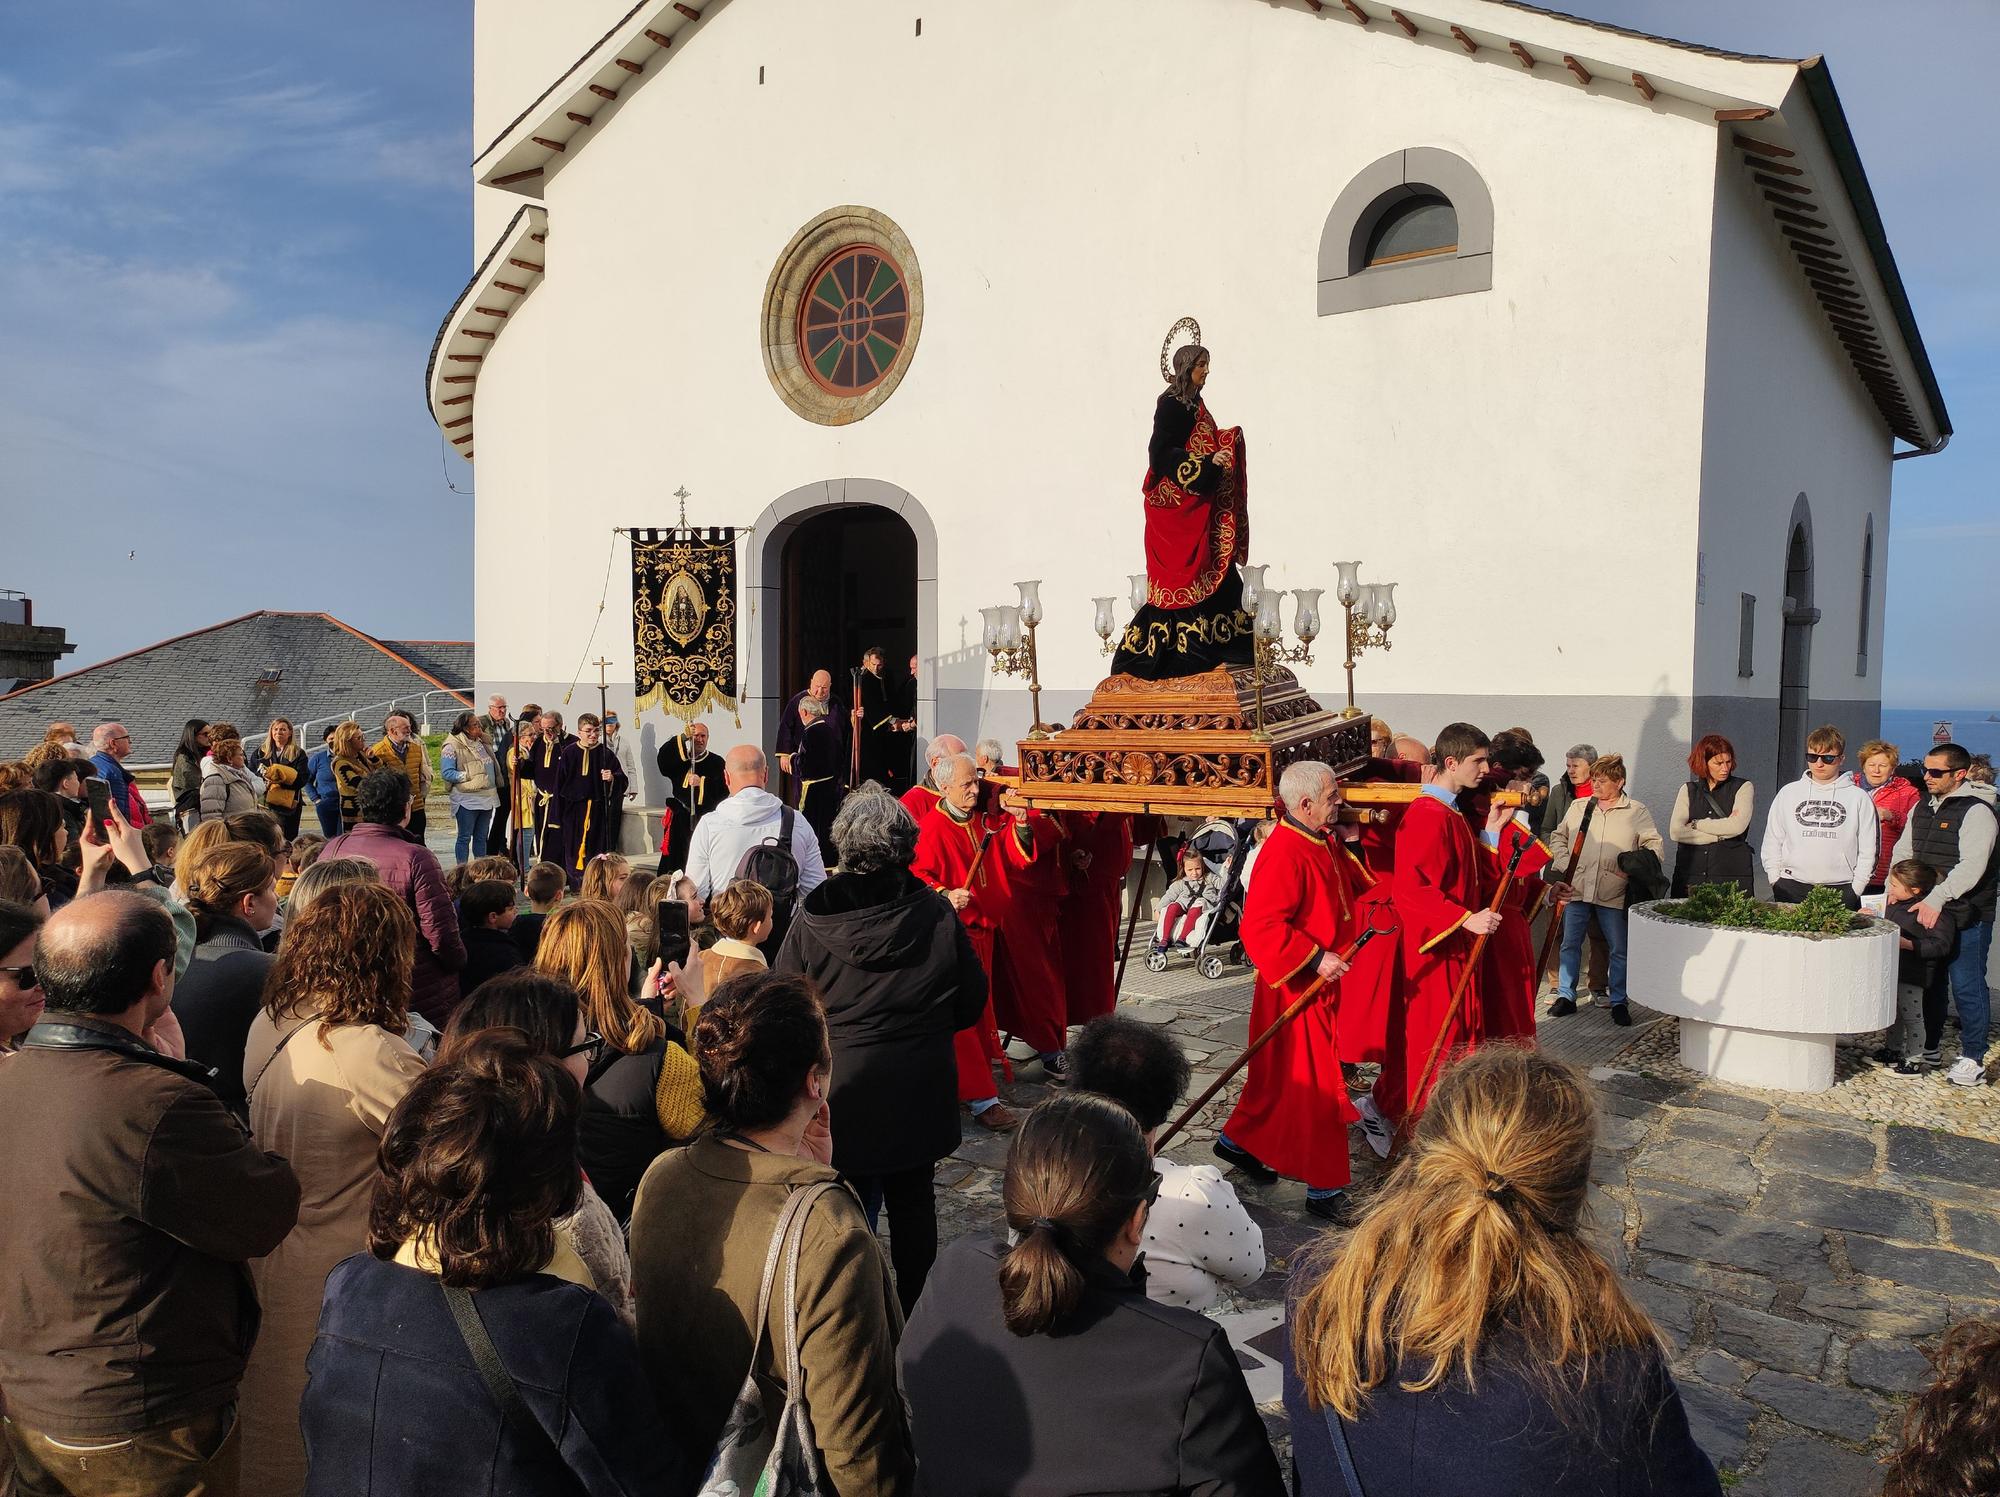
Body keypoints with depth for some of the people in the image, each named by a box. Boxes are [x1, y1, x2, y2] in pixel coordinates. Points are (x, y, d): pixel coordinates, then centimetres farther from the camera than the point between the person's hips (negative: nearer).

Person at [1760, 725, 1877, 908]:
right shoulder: (1788, 793, 10)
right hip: (1791, 890, 2)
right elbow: (1772, 843, 12)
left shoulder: (1860, 798, 6)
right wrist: (1776, 882, 4)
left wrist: (1855, 890, -2)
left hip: (1841, 891, -1)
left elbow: (1868, 851, 5)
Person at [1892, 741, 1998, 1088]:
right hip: (1924, 912, 7)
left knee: (1966, 986, -2)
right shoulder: (1922, 807, 12)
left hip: (1966, 916, -7)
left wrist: (1936, 898, -28)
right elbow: (1903, 850, 18)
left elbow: (1972, 865, -22)